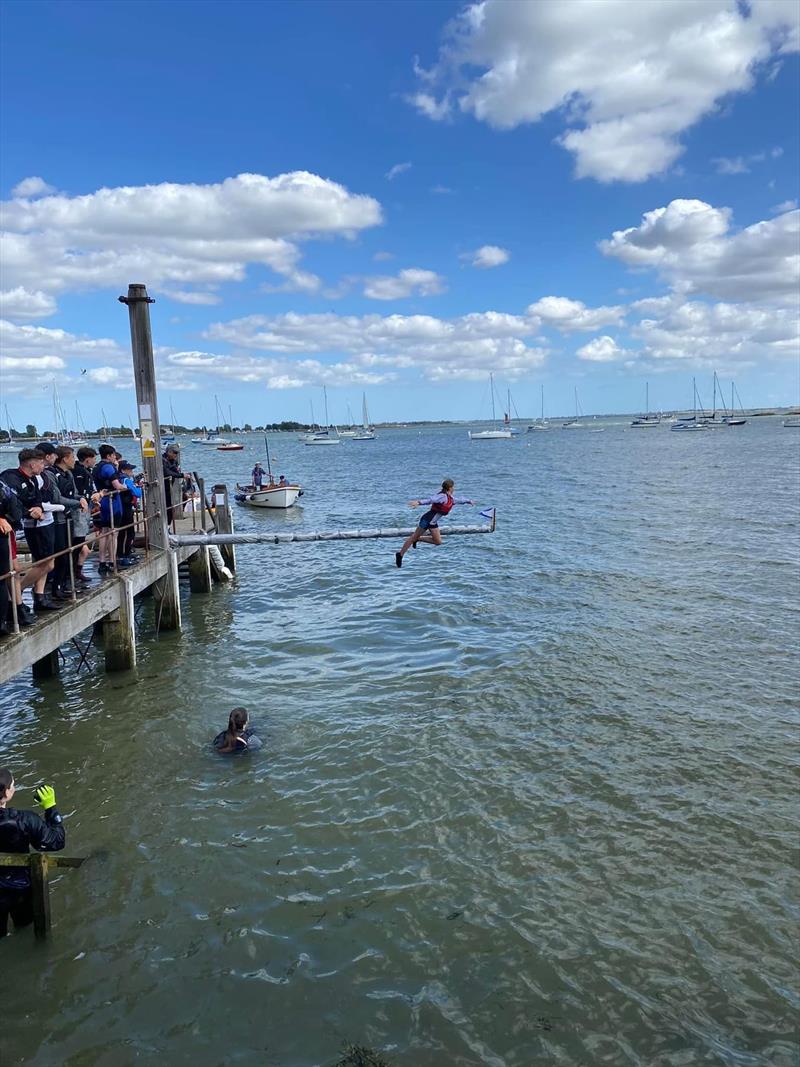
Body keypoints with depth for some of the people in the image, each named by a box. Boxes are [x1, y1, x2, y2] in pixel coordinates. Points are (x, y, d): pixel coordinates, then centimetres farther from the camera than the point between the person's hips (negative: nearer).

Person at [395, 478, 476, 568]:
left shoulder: (451, 498, 10)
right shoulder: (442, 496, -19)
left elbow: (458, 499, 30)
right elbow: (430, 500, -32)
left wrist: (469, 501, 45)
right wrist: (419, 502, -47)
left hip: (433, 522, 9)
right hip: (427, 519, -9)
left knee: (438, 542, 2)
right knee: (414, 537, -1)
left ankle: (418, 539, 16)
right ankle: (400, 555, 7)